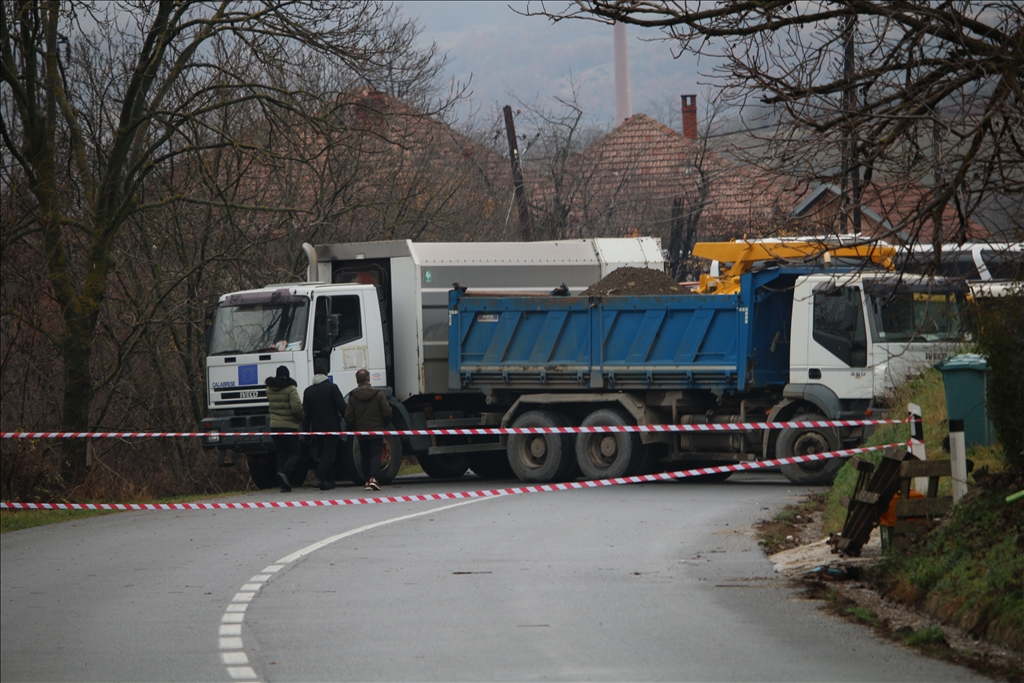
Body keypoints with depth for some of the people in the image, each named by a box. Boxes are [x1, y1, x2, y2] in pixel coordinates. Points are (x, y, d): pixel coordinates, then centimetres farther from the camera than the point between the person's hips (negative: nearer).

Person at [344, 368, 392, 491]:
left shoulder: (352, 397, -4)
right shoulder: (378, 394, -7)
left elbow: (348, 416, -6)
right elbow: (387, 412, -8)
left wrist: (353, 428, 11)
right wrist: (384, 425, 10)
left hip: (361, 432, 2)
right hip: (376, 431, -2)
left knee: (365, 457, 12)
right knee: (376, 454, 0)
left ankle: (368, 480, 10)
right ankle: (373, 478, -19)